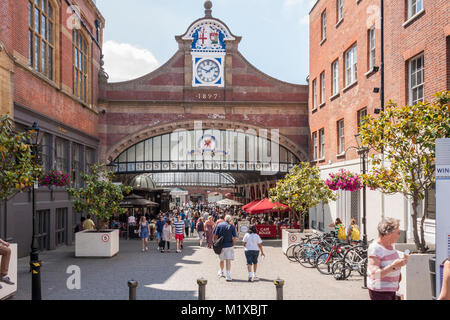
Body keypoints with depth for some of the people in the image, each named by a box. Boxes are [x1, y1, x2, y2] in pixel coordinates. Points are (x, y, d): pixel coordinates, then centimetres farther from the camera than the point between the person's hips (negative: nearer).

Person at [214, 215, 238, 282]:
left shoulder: (219, 225, -1)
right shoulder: (232, 227, -3)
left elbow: (215, 235, -3)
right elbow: (235, 238, -8)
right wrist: (233, 244, 5)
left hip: (220, 245, 2)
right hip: (229, 245, -2)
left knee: (221, 260, 19)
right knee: (228, 260, -2)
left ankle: (221, 272, 39)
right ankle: (228, 276, -11)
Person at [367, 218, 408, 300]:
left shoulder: (389, 245, 5)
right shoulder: (375, 248, -21)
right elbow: (375, 274, -28)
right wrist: (394, 265, -34)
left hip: (391, 289, 9)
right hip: (379, 291, -9)